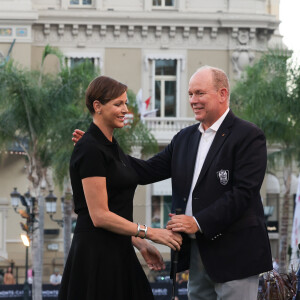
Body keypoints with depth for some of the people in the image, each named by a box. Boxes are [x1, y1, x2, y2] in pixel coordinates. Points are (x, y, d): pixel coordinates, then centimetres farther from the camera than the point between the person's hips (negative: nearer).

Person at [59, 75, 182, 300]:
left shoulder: (112, 146, 15)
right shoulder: (90, 149, -14)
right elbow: (99, 216, -18)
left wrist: (139, 244, 13)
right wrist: (150, 233, -18)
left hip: (117, 252, 9)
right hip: (96, 253, -9)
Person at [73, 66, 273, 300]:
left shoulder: (248, 136, -8)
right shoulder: (185, 138, 15)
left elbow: (243, 193, -16)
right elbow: (148, 171, 9)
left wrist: (199, 223, -20)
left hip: (234, 254, -7)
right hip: (196, 252, 7)